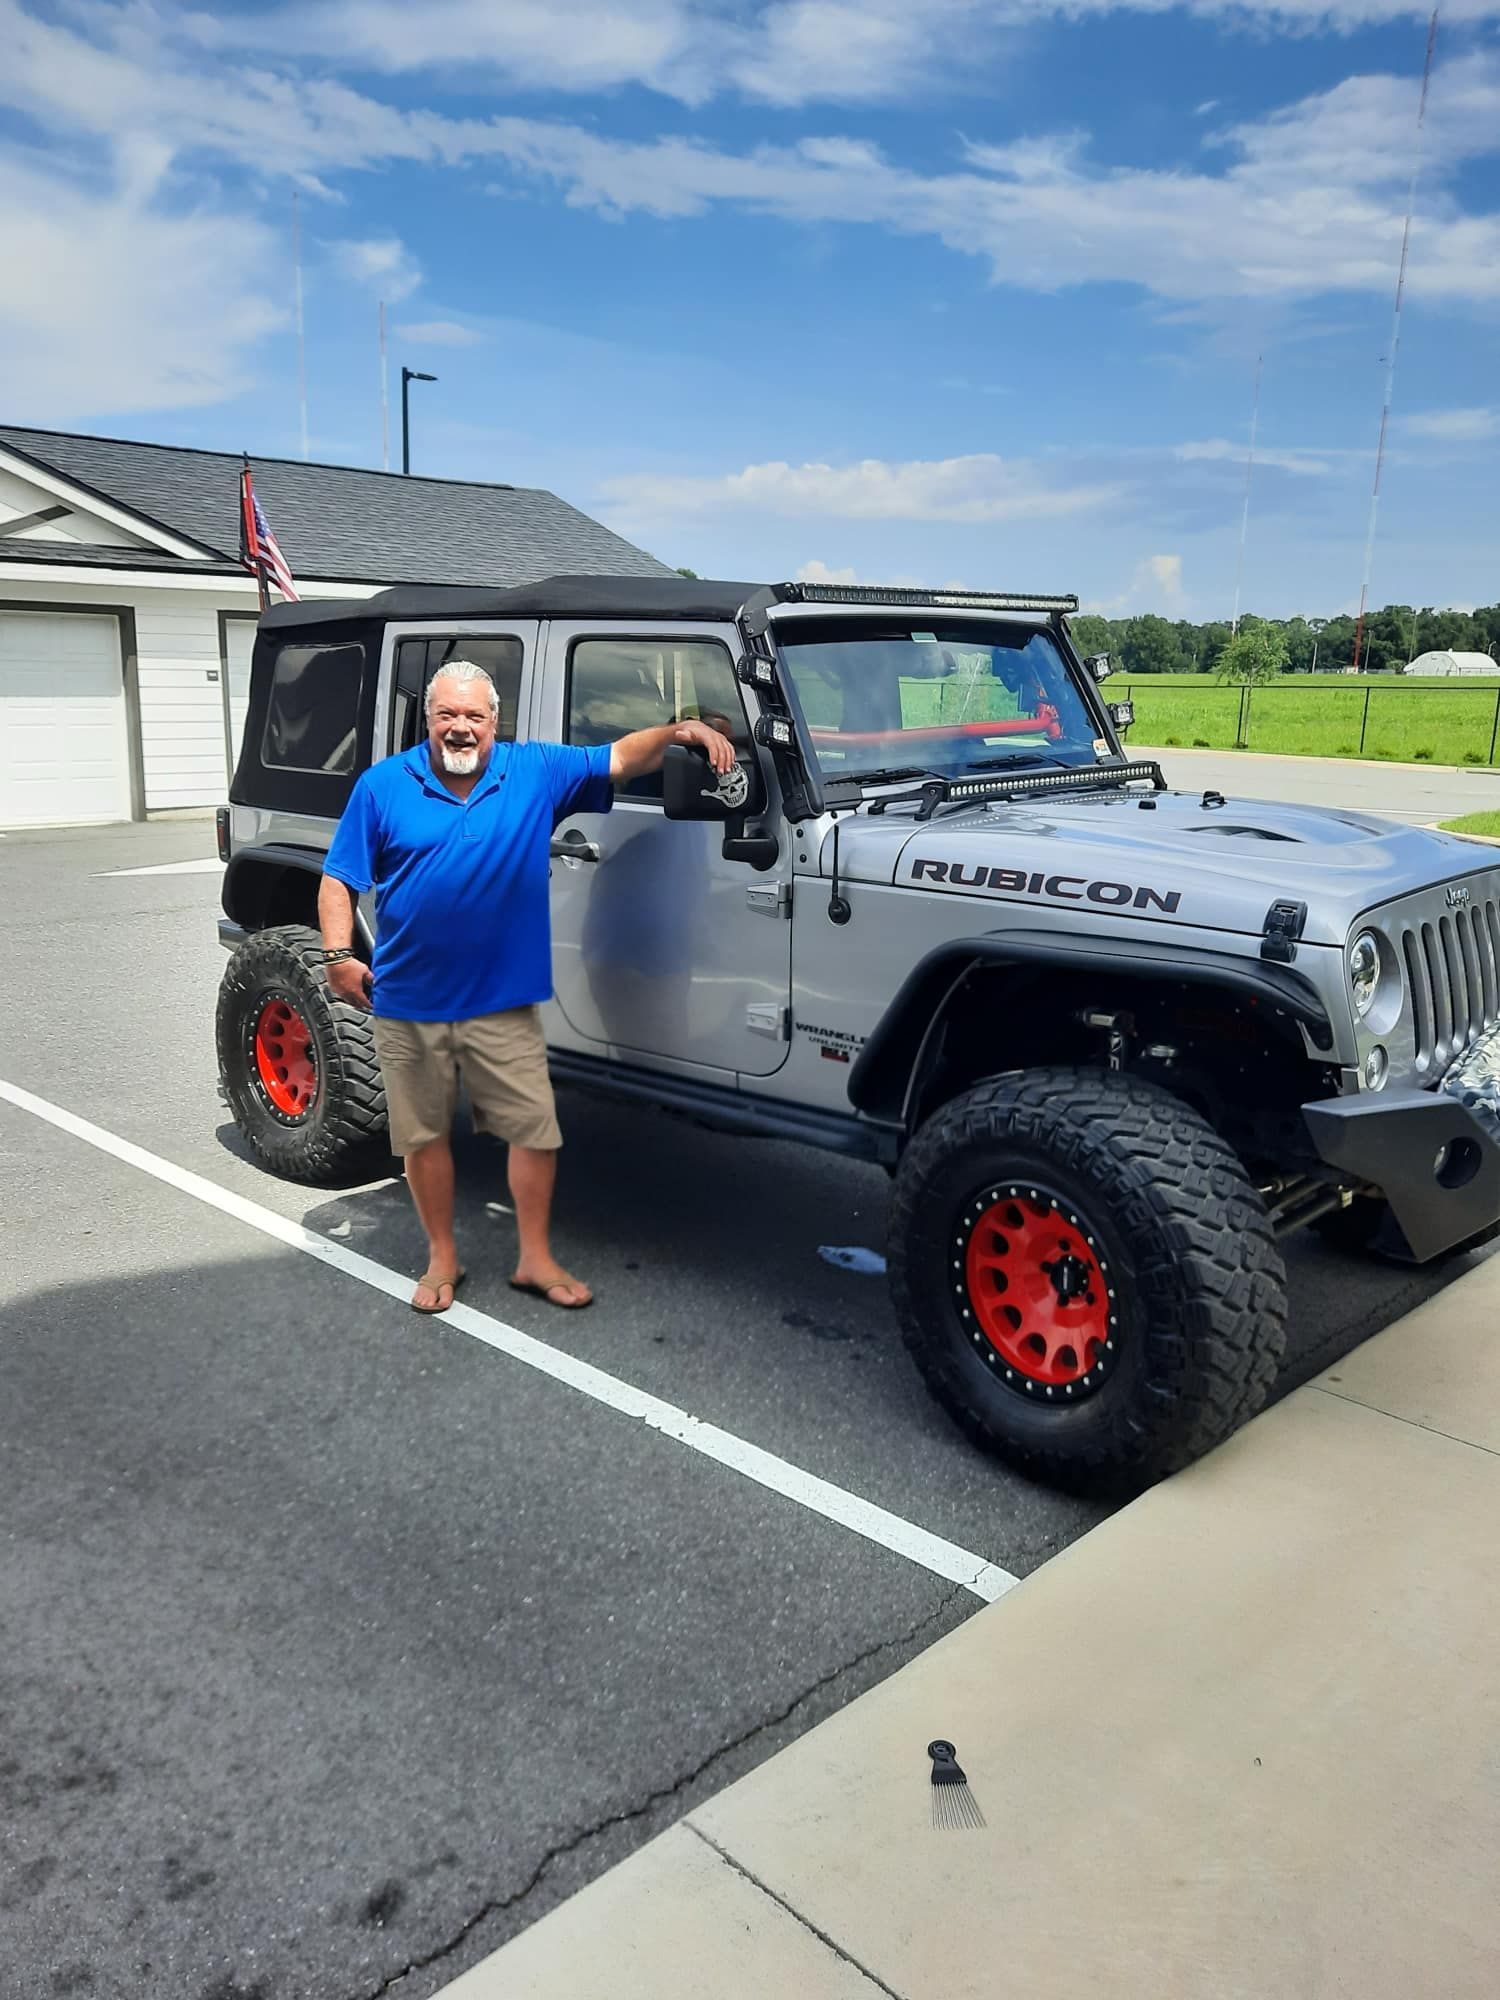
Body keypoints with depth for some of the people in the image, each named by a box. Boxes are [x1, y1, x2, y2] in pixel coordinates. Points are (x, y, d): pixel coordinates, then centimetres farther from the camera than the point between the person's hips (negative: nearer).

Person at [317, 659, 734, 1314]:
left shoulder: (538, 771, 1)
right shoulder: (383, 785, -1)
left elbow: (620, 758, 0)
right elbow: (339, 879, 1)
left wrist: (680, 731, -17)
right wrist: (339, 953, -10)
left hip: (503, 1002, 0)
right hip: (407, 1003, 0)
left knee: (535, 1130, 2)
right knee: (423, 1135, 11)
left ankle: (536, 1260, 19)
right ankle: (442, 1259, 29)